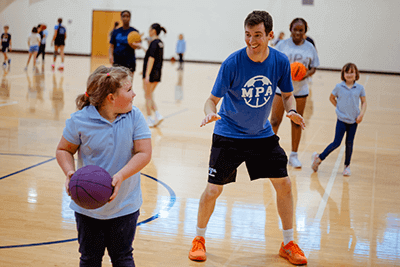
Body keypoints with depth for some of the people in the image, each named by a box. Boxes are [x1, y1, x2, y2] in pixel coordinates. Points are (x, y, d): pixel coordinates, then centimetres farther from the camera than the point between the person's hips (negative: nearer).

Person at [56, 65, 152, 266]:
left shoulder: (135, 117, -10)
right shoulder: (80, 120, -13)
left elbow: (144, 153, -13)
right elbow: (64, 150, 0)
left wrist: (120, 176, -27)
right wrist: (69, 172, -20)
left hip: (125, 206, 0)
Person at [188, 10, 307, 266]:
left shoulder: (281, 61, -10)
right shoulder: (232, 63, -19)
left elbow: (288, 94, 5)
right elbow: (213, 99, -14)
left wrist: (292, 111, -16)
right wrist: (210, 112, -36)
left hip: (263, 134, 3)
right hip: (229, 135, -3)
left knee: (284, 184, 2)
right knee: (213, 189, -6)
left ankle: (288, 243, 21)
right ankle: (199, 239, 20)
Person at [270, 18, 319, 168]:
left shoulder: (309, 48, 4)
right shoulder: (282, 45, -2)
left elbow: (314, 67, 8)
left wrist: (307, 74, -13)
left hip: (300, 89, 2)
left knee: (297, 122, 8)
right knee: (275, 121, -3)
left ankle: (294, 155, 20)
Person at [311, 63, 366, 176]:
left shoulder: (360, 88, -1)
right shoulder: (339, 87, -3)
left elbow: (364, 102, 7)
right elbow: (331, 98, 12)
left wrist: (361, 114, -6)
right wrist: (339, 107, 4)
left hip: (353, 120, 2)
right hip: (342, 119, -2)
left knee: (349, 143, 6)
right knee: (336, 143, -6)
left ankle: (347, 165, 20)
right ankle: (319, 158, 9)